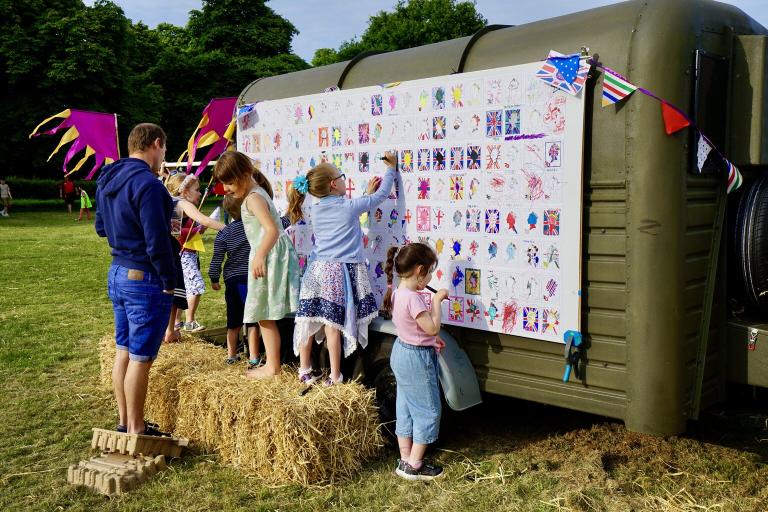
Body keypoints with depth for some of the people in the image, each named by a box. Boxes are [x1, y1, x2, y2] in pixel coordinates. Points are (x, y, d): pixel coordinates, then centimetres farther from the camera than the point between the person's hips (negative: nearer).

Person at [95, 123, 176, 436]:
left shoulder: (107, 181, 9)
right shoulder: (147, 184, -20)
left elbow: (101, 228, 21)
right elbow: (157, 242, -22)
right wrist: (169, 281, -12)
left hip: (117, 273, 9)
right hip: (145, 280, -9)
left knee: (124, 351, 17)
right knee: (140, 357, 1)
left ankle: (125, 422, 29)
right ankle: (136, 431, 13)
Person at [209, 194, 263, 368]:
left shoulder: (224, 233, 0)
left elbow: (217, 258, 1)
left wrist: (214, 278, 10)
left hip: (232, 280, 3)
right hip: (251, 277, -3)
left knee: (234, 319, 15)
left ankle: (231, 355, 26)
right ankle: (253, 358, -4)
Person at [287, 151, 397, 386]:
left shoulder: (316, 210, 10)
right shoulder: (351, 206, -4)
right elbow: (381, 195, 6)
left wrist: (367, 192, 30)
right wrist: (391, 168, 21)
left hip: (317, 269, 5)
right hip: (339, 271, -5)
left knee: (308, 320, 8)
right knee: (333, 324, -3)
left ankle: (304, 370, 20)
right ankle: (335, 377, 4)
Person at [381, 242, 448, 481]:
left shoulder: (397, 293, 4)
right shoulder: (413, 298, -26)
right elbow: (432, 327, -24)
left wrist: (431, 340, 13)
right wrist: (436, 301, -15)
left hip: (401, 352, 10)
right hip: (417, 358, -10)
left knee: (405, 408, 17)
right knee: (428, 411, 4)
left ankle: (405, 459, 27)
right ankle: (414, 466, 12)